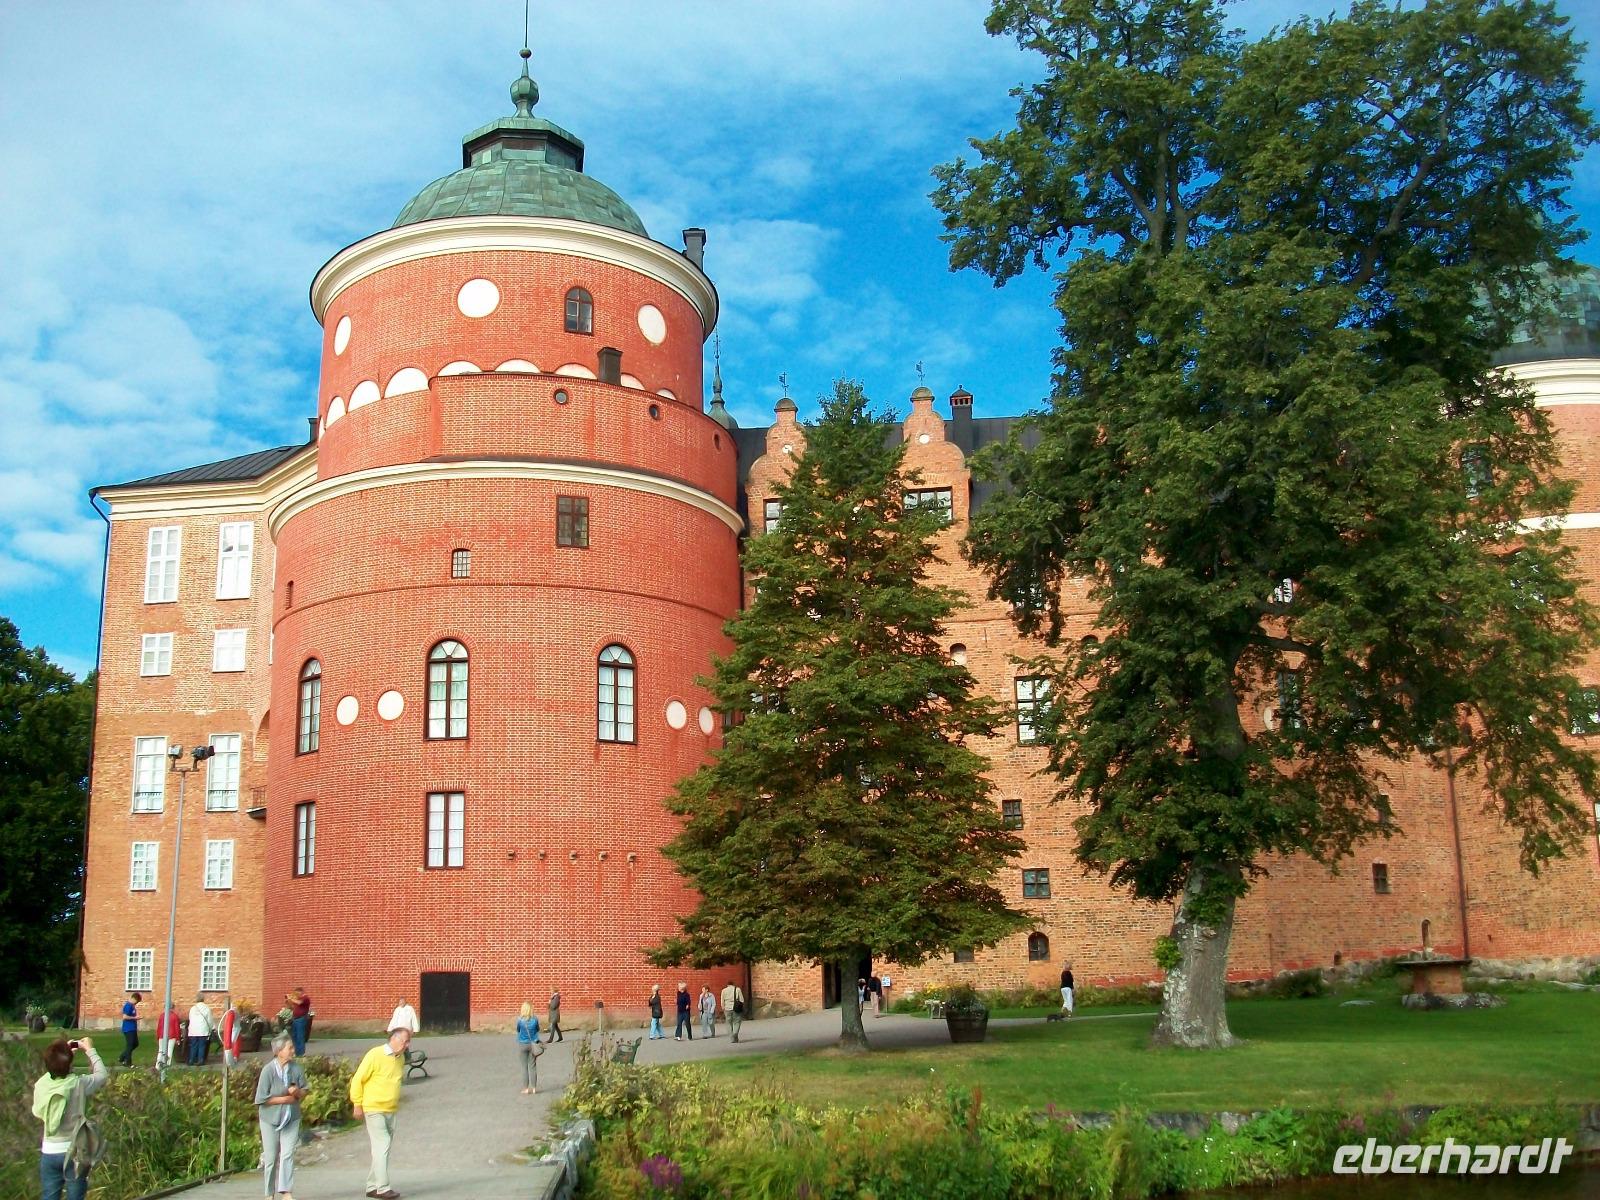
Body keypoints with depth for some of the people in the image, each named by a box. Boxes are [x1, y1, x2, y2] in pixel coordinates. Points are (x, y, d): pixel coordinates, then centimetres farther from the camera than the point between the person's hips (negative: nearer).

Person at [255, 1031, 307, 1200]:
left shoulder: (296, 1068, -3)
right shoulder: (268, 1070, -13)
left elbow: (305, 1091, 8)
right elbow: (262, 1099, -14)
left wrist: (297, 1092, -15)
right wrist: (285, 1099, -15)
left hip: (291, 1119, 2)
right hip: (271, 1119, -2)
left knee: (287, 1155, -7)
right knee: (271, 1157, 5)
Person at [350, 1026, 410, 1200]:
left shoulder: (400, 1058, 7)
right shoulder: (375, 1055, -14)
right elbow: (358, 1080, -12)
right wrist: (358, 1105, -11)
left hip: (391, 1111, 7)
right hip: (373, 1109, -7)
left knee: (382, 1149, 11)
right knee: (382, 1146, -11)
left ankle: (372, 1186, 21)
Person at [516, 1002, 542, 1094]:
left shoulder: (520, 1020, -13)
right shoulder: (535, 1019, -9)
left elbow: (518, 1030, 3)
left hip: (523, 1044, -1)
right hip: (533, 1044, 1)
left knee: (524, 1067, 7)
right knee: (533, 1066, 9)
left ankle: (526, 1089, 7)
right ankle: (533, 1088, 11)